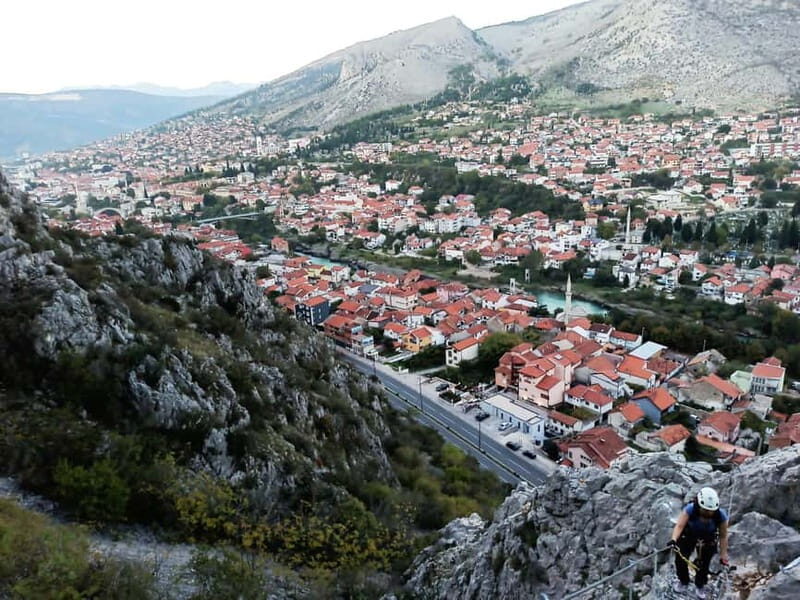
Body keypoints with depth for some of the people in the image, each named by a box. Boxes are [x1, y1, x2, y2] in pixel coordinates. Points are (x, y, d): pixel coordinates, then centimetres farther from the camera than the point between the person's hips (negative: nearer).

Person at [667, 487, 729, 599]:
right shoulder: (690, 509, -38)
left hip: (708, 540, 1)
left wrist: (723, 554, -14)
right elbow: (679, 525, -46)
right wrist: (674, 539, -63)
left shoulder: (721, 515, -33)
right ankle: (683, 582, 33)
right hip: (688, 535, 0)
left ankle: (700, 585, 38)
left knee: (704, 564, 5)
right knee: (680, 559, 0)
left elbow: (723, 536, -19)